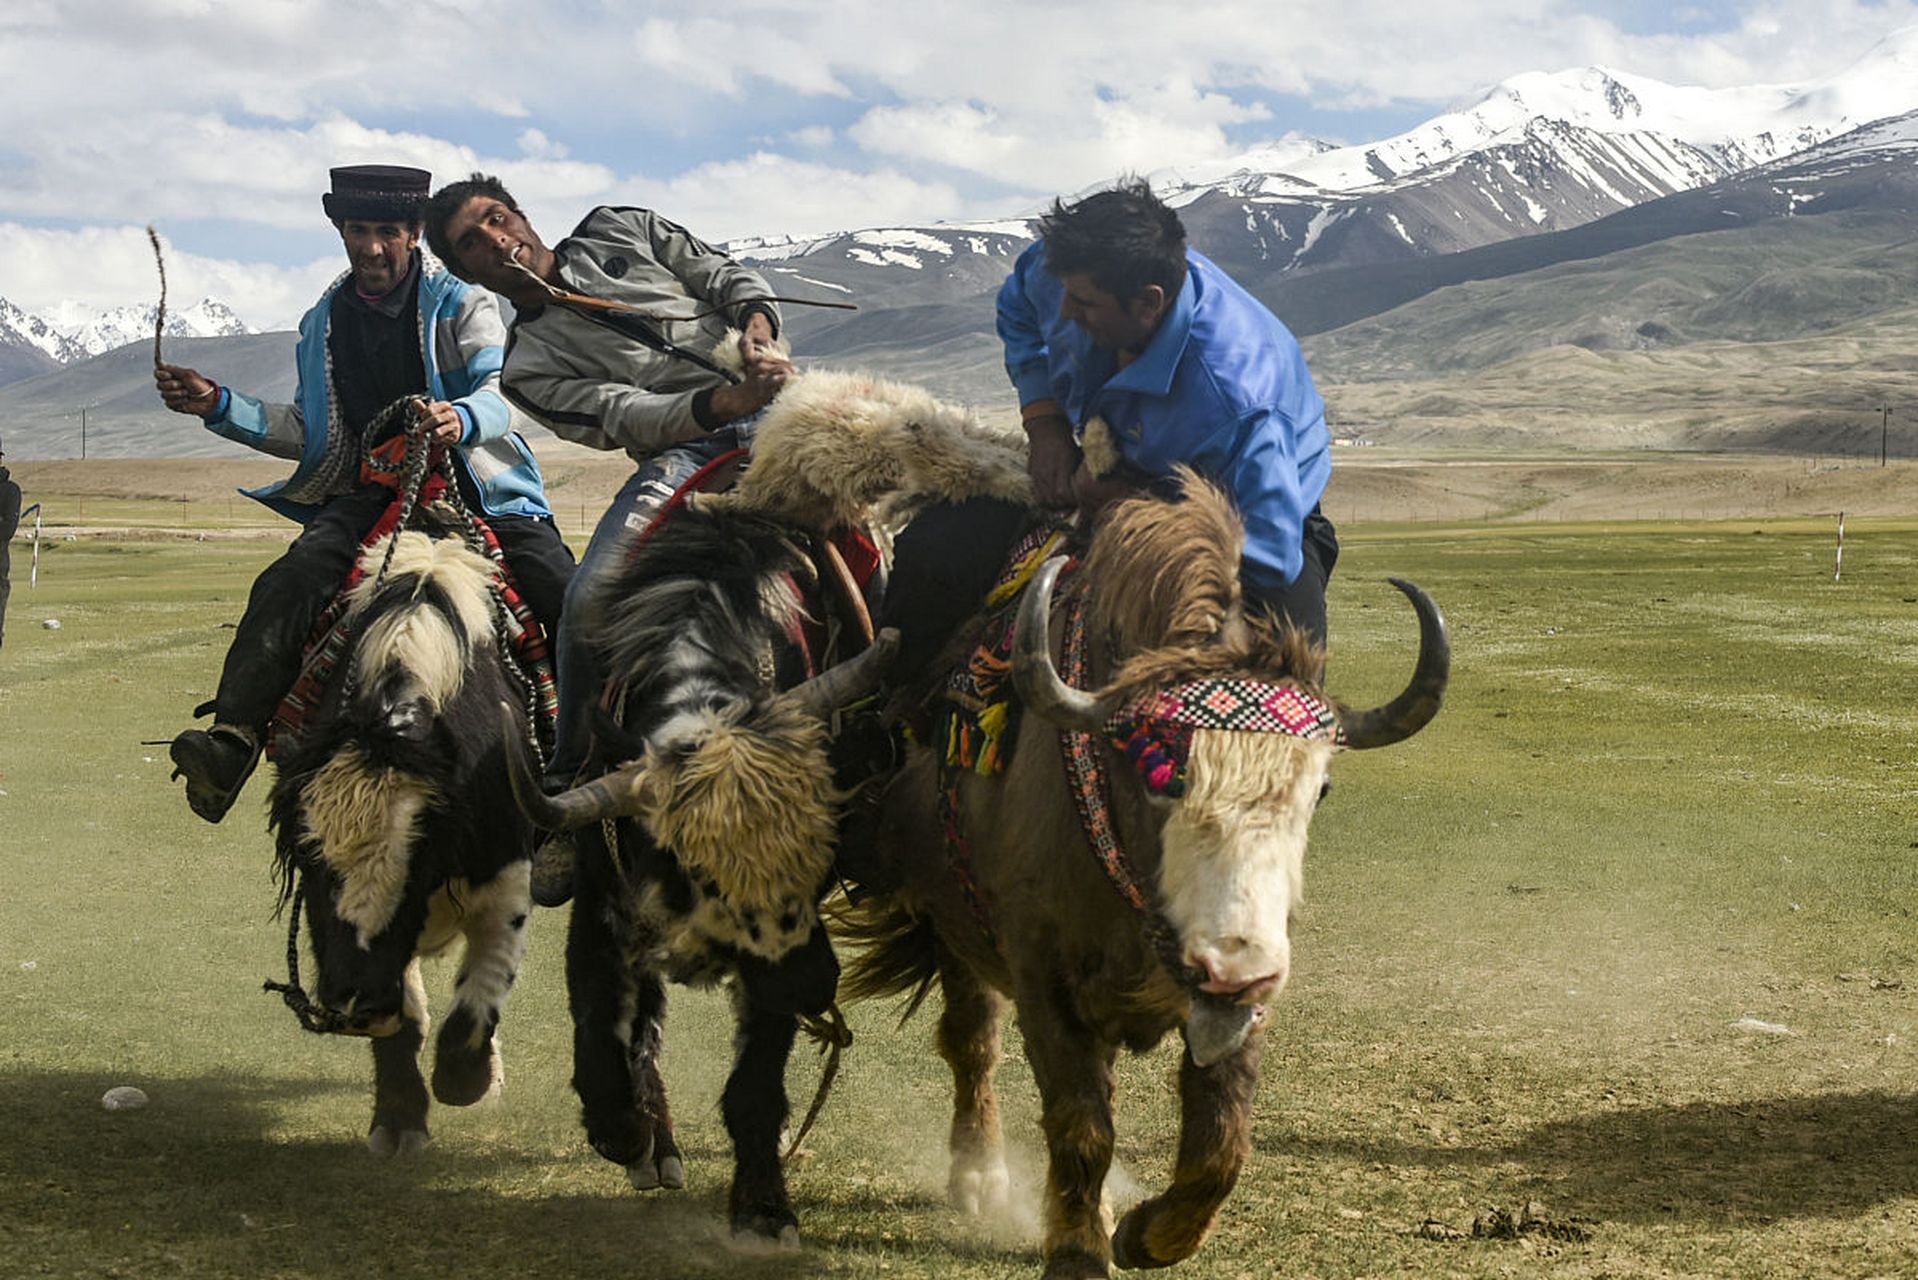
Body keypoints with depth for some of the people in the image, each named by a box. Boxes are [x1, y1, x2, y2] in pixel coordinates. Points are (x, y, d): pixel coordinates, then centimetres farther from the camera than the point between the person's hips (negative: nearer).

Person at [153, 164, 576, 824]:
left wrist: (461, 420, -38)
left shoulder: (462, 302, 1)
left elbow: (500, 392, -13)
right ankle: (232, 739, -35)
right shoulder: (323, 324, 14)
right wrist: (221, 407, 3)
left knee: (568, 597, -22)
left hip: (478, 485, -2)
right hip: (371, 491, 2)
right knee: (287, 584, -24)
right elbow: (308, 434, 16)